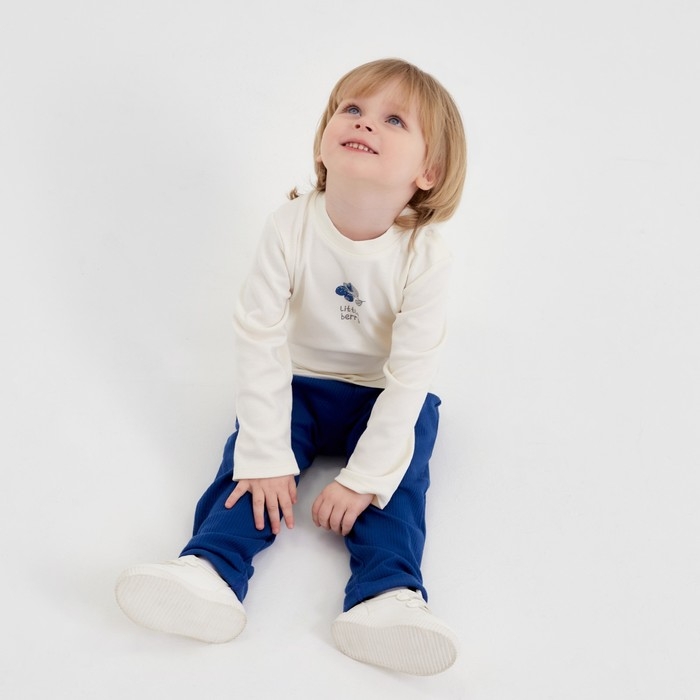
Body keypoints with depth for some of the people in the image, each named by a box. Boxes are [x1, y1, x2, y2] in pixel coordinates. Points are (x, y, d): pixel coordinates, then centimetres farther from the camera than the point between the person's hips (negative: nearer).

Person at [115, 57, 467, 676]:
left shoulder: (424, 255, -23)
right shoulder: (290, 228, -21)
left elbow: (410, 376, -22)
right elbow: (260, 339, -19)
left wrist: (363, 478, -25)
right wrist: (266, 457, -21)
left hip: (387, 399, -1)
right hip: (297, 386, 1)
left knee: (396, 478, -23)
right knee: (250, 464, -20)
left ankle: (389, 597, -33)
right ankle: (209, 574, -31)